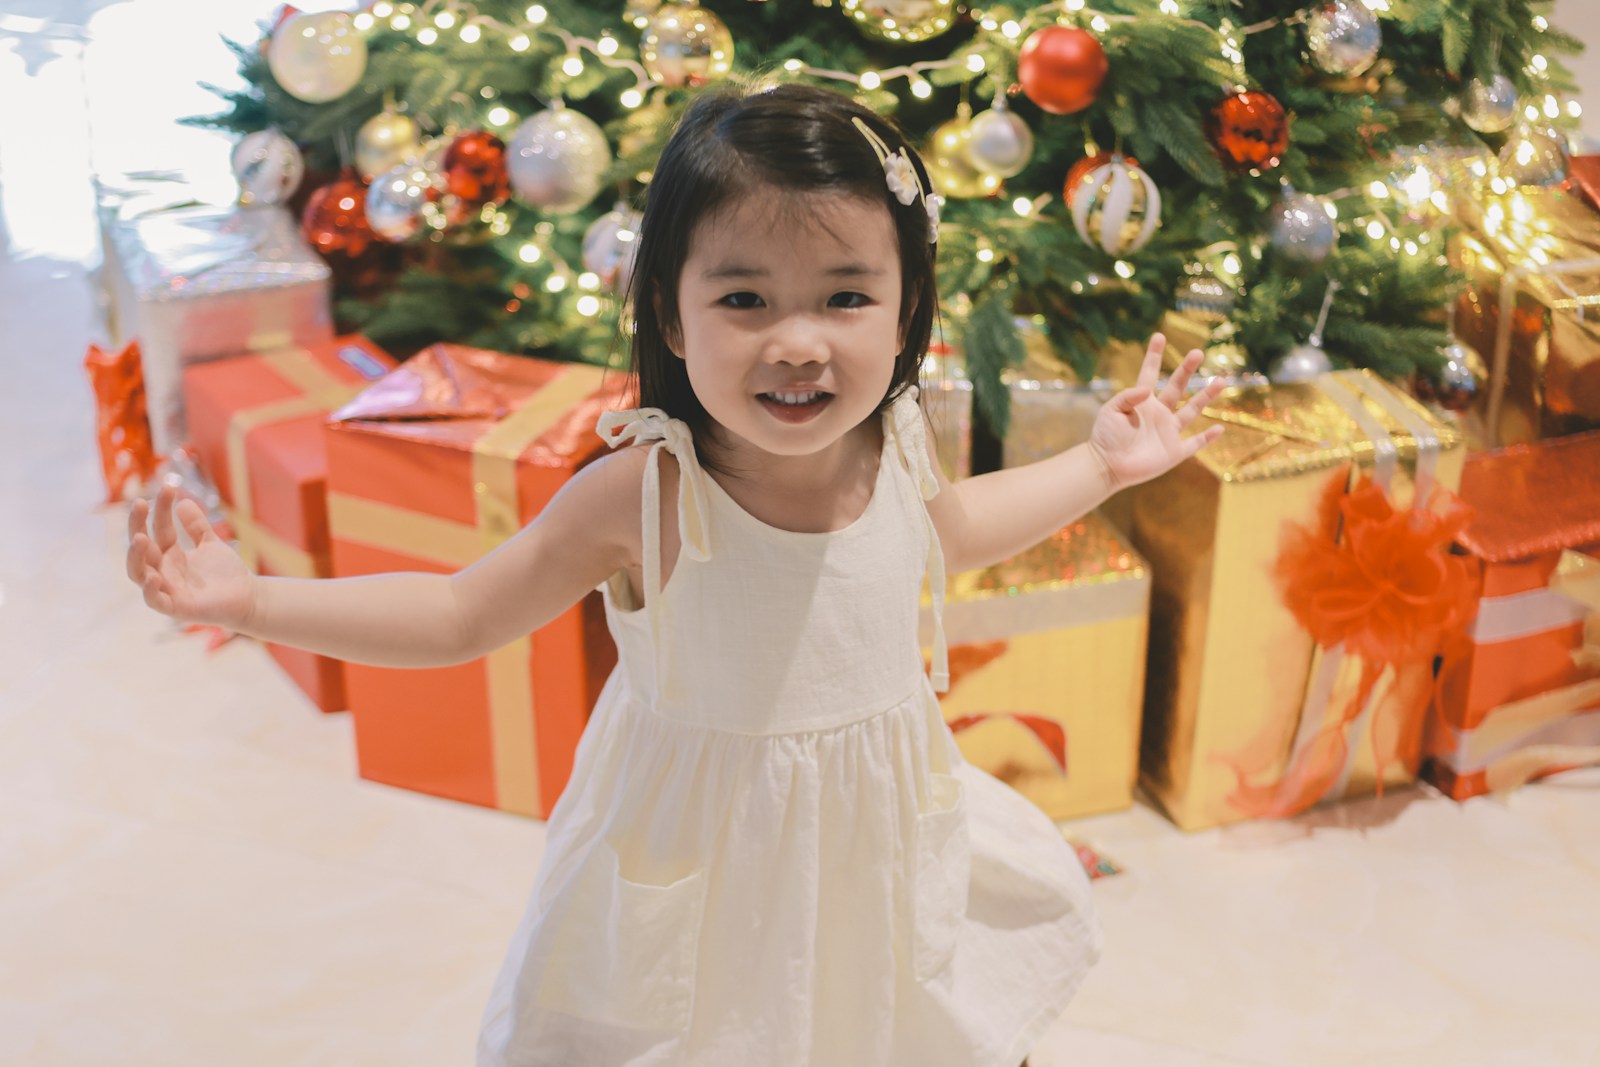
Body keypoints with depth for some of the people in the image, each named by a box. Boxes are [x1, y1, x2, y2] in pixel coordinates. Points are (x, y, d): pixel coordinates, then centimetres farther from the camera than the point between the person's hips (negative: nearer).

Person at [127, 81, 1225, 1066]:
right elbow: (463, 614, -15)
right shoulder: (642, 496, -26)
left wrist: (1104, 463, 14)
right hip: (701, 858, -4)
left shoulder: (895, 453, -12)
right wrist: (252, 600, -23)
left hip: (878, 842, 4)